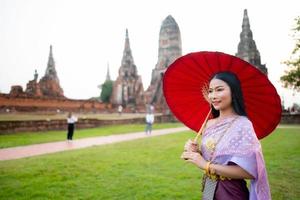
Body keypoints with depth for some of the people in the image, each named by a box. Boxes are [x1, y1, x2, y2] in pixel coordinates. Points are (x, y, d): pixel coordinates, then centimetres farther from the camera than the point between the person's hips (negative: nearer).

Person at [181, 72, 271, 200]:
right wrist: (196, 152, -11)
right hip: (208, 189, 6)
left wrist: (206, 165, -22)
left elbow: (249, 171, -23)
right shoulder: (209, 124, -1)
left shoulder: (242, 124, -19)